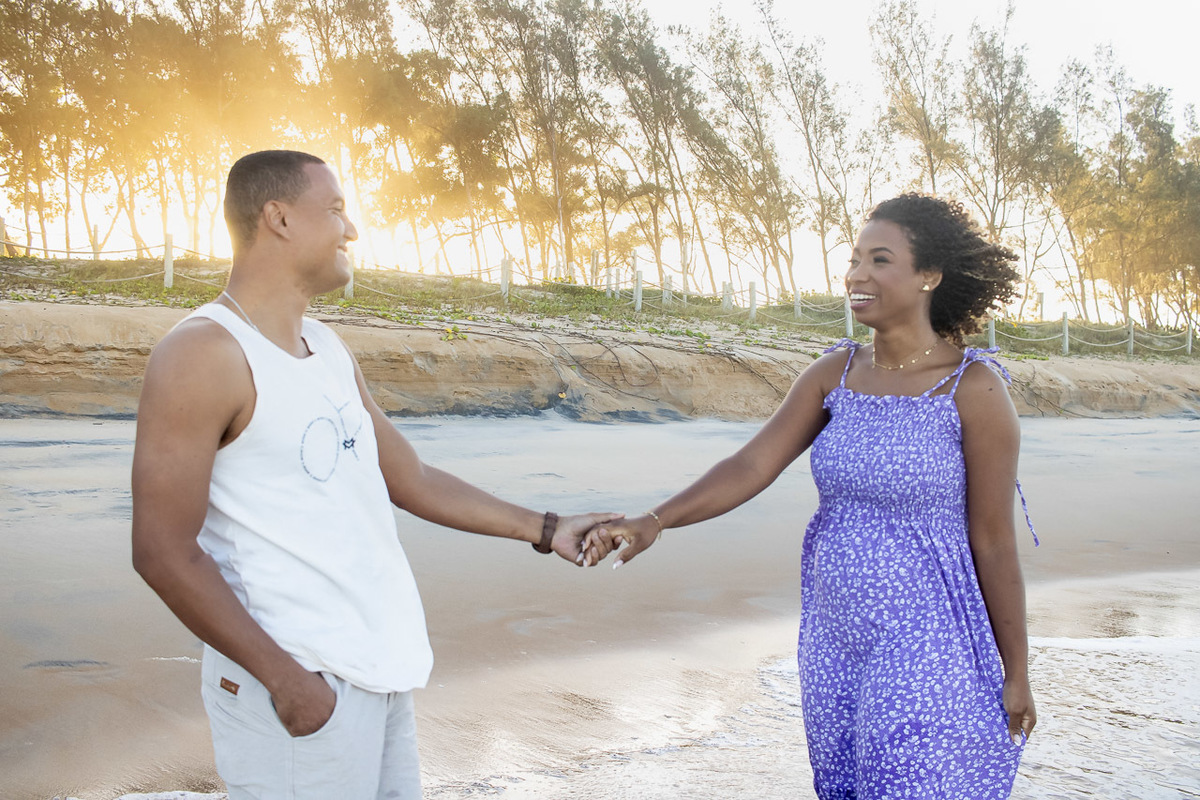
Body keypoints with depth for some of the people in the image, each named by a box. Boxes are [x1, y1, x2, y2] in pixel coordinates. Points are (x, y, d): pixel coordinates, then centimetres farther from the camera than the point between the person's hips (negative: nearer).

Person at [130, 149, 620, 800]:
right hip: (300, 685, -8)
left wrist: (544, 529, 13)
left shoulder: (329, 351, 13)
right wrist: (283, 677, -17)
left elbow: (409, 478, 17)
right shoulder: (203, 356, -13)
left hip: (378, 666, 8)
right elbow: (164, 554, -16)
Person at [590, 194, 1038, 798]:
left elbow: (994, 542, -9)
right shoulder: (834, 373, 2)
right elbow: (751, 465, -7)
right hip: (836, 645, 5)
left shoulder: (974, 388, -13)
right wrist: (655, 521, -22)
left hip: (926, 650, -5)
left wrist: (1016, 674, -2)